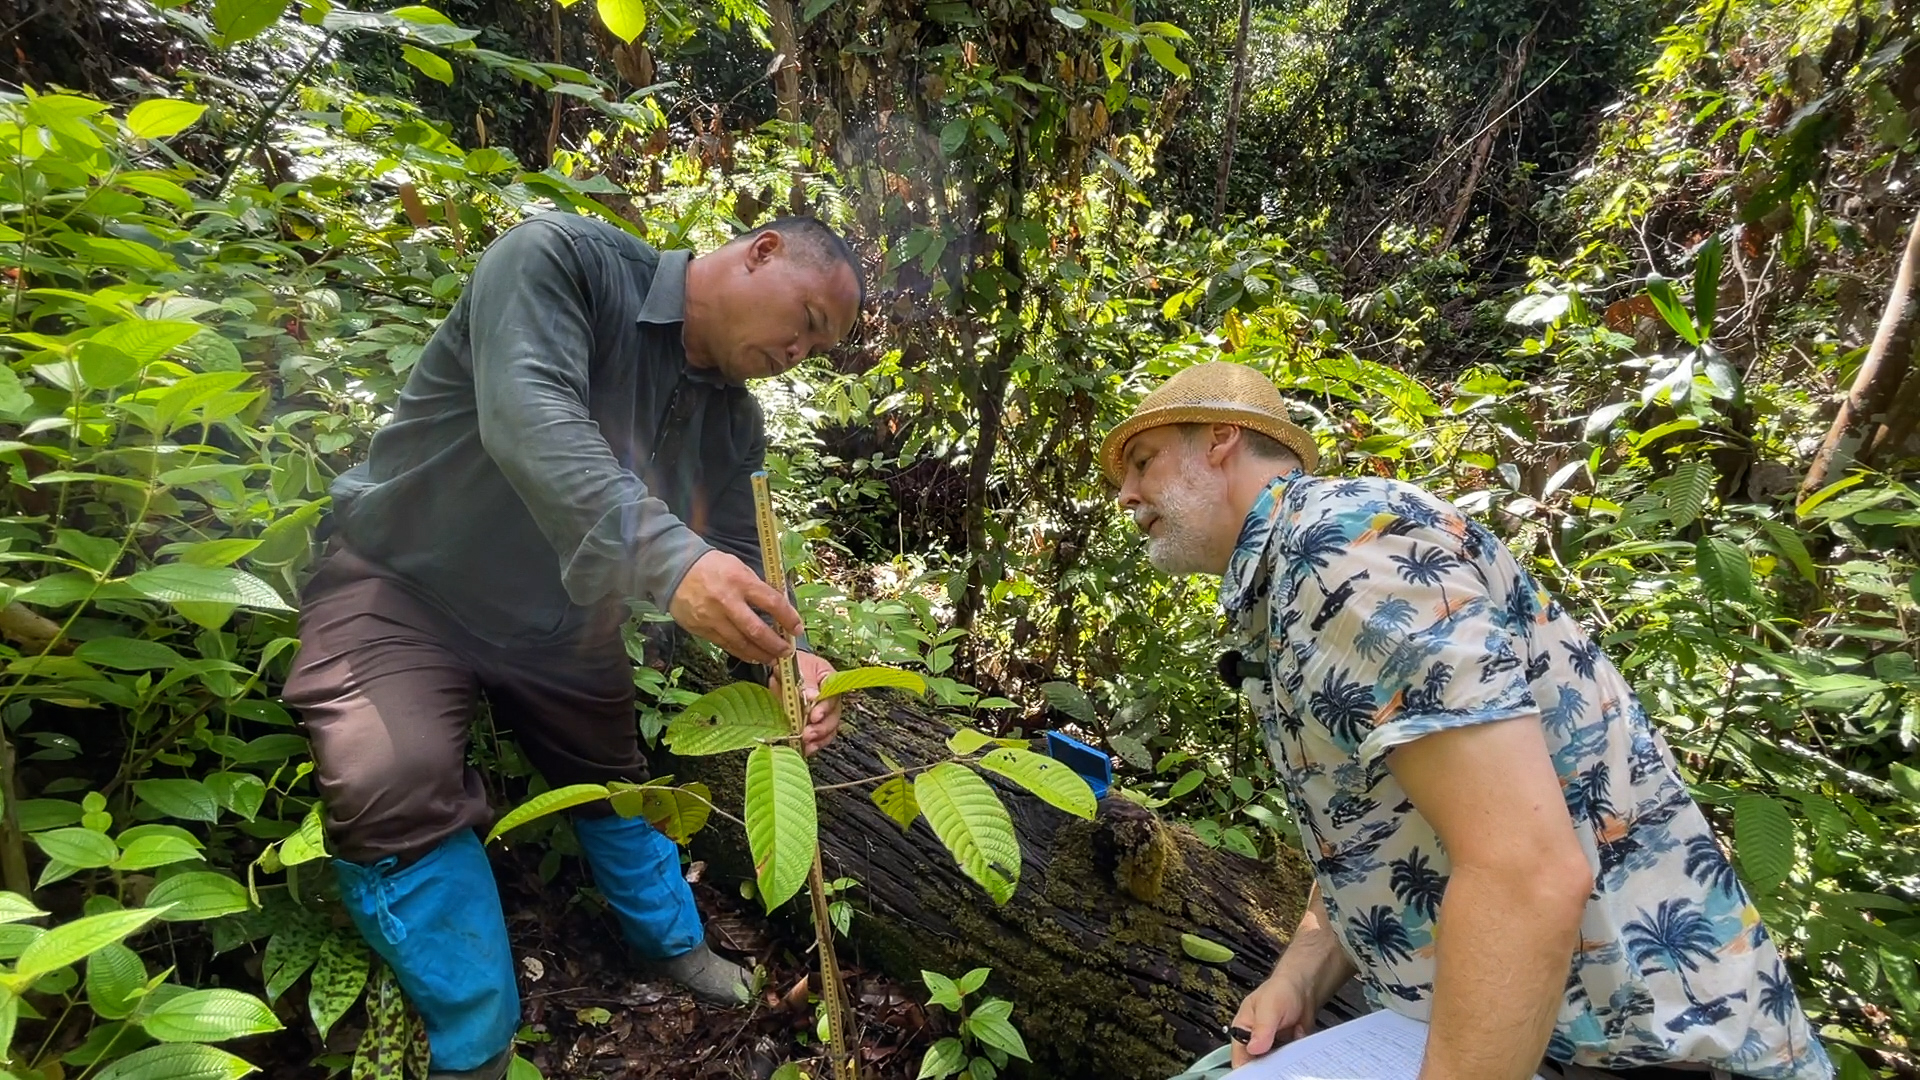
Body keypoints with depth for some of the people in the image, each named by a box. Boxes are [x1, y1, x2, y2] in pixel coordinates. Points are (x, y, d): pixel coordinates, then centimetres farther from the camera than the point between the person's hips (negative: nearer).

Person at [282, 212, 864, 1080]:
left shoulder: (733, 425, -6)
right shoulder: (559, 259, -24)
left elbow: (736, 566, -7)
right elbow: (529, 417, -42)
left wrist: (788, 658, -27)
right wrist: (667, 559, -55)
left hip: (556, 619, 6)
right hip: (405, 581, -5)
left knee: (614, 780, 15)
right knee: (396, 791, -24)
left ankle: (676, 947, 39)